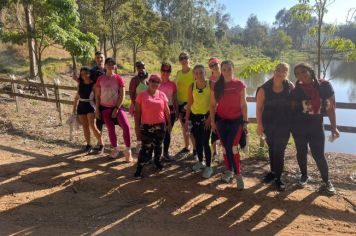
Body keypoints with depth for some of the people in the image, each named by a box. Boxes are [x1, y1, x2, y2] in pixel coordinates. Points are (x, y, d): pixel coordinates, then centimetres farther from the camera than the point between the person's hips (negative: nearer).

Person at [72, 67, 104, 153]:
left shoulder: (94, 84, -10)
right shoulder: (80, 83, 6)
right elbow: (77, 95, 15)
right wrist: (75, 106, 15)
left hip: (90, 105, -5)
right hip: (81, 106, 6)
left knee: (92, 126, -11)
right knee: (85, 126, 9)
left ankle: (101, 144, 0)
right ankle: (88, 145, 20)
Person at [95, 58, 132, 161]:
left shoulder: (119, 78, -6)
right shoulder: (100, 79, 1)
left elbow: (122, 95, -8)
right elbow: (97, 95, 5)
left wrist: (117, 108, -13)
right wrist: (97, 109, 1)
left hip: (117, 107, -2)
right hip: (105, 108, 3)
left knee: (126, 126, -17)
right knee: (110, 129, 10)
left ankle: (128, 151, -6)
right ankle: (115, 149, 28)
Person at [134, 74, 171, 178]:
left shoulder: (162, 95, 2)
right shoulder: (142, 95, -5)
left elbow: (166, 111, 8)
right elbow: (137, 112, -3)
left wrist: (169, 123, 10)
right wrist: (137, 126, -5)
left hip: (160, 125, 3)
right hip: (146, 126, -3)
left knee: (158, 145, 16)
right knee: (146, 147, -3)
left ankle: (157, 160, 38)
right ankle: (139, 167, 9)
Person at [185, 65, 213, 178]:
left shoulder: (211, 84, -8)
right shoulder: (192, 86, 0)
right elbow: (189, 104, 5)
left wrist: (209, 118, -12)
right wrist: (187, 119, 3)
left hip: (206, 116, -3)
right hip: (194, 116, 3)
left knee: (205, 142, -5)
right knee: (197, 141, 12)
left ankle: (209, 166, 9)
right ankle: (200, 162, 33)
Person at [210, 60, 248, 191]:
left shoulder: (240, 84, -5)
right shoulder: (216, 86, 0)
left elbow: (243, 104, -2)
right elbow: (212, 105, 5)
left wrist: (245, 121, -4)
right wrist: (212, 121, 2)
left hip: (236, 120, -3)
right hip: (221, 120, 3)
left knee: (232, 147, -13)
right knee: (225, 147, 10)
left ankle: (238, 175, 0)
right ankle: (229, 171, 28)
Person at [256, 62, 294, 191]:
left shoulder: (290, 87, -4)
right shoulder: (264, 89, -8)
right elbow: (259, 107, -6)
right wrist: (259, 124, -11)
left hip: (284, 125, -1)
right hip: (269, 124, 1)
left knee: (279, 151, 0)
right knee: (272, 149, 16)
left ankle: (278, 178, 13)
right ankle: (273, 171, 35)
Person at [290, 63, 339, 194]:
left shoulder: (324, 85, -8)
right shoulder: (296, 89, -7)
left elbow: (331, 107, -2)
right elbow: (292, 108, 2)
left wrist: (334, 127, -1)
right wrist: (290, 125, -2)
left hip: (316, 125, -1)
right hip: (299, 126, 1)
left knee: (319, 155, 2)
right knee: (301, 152, 13)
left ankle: (326, 182, 22)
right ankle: (304, 176, 33)